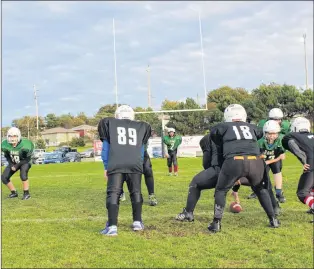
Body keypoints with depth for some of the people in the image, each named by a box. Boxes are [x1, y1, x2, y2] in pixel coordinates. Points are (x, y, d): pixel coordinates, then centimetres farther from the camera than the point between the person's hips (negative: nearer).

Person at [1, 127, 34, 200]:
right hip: (13, 163, 5)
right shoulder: (5, 145, -20)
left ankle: (26, 193, -17)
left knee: (23, 174, -33)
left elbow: (27, 159, -17)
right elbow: (7, 156, 0)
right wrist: (11, 165, -15)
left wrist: (17, 166, -22)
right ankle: (14, 192, 14)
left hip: (25, 162, -5)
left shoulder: (25, 145, -31)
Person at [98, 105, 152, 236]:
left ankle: (112, 226, -10)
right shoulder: (141, 127, 23)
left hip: (116, 165, -2)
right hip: (135, 164, 2)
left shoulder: (109, 123, 18)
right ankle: (137, 222, 20)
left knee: (113, 194, -3)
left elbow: (106, 148, 16)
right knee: (136, 193, 15)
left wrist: (106, 167, 21)